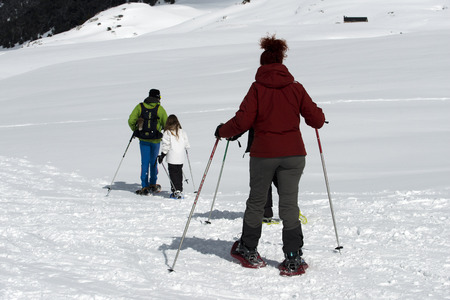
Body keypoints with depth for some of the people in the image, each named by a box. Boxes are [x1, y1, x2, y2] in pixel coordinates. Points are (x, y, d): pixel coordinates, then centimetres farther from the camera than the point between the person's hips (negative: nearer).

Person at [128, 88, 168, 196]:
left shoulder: (140, 107, -1)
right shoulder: (160, 109, -5)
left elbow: (131, 121, -5)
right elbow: (166, 124, -1)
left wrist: (135, 130, 12)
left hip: (143, 139, 1)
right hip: (155, 140, -1)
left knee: (145, 162, 4)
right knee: (153, 162, 16)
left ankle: (145, 187, -1)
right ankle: (153, 185, 25)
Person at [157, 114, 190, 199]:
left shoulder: (167, 133, -7)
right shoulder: (182, 132, 6)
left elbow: (165, 146, -8)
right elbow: (186, 144, 12)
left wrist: (162, 156, 0)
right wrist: (185, 148, 33)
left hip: (172, 158, -4)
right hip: (181, 158, 4)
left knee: (173, 174, 0)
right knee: (179, 173, 13)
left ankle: (176, 191, -7)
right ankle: (180, 190, 16)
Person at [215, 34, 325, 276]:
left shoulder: (257, 88, -5)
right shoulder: (296, 87, 1)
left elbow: (243, 121, -11)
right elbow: (316, 120, 2)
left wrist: (222, 131, 6)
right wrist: (319, 115, 25)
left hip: (263, 154, -1)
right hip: (293, 154, 1)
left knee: (256, 202, 14)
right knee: (289, 204, 4)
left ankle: (248, 251, 26)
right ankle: (293, 260, 0)